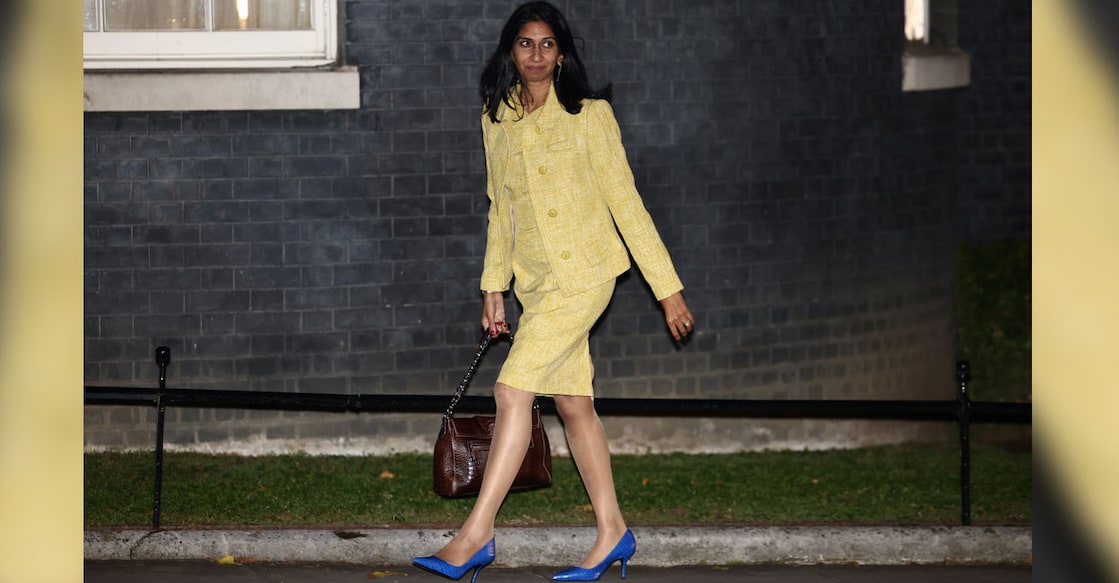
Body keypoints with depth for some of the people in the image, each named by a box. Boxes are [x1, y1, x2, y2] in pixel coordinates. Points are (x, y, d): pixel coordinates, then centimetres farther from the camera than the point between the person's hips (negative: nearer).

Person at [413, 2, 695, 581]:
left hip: (581, 272, -6)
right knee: (572, 402, 8)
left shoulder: (588, 115, -8)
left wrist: (667, 287, -7)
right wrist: (493, 286, 16)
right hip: (536, 281, 6)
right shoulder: (496, 120, 9)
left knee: (513, 388, -15)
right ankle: (612, 533, 16)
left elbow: (626, 202, -7)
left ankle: (477, 533, -14)